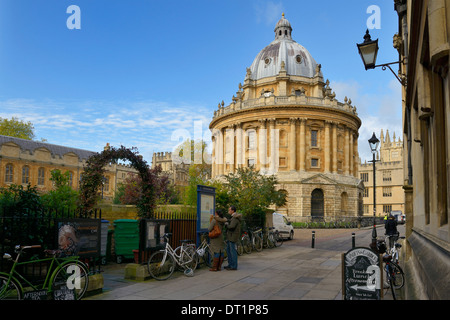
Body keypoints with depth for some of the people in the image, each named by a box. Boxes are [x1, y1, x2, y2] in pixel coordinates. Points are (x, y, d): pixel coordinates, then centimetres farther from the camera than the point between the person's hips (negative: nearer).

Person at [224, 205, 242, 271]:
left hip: (233, 237, -11)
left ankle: (234, 266, 4)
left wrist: (227, 224, -13)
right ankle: (230, 264, 24)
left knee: (233, 251, -3)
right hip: (230, 236, 11)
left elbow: (231, 226, -30)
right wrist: (227, 222, 6)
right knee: (228, 250, 16)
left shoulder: (235, 218, -18)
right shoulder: (234, 217, 16)